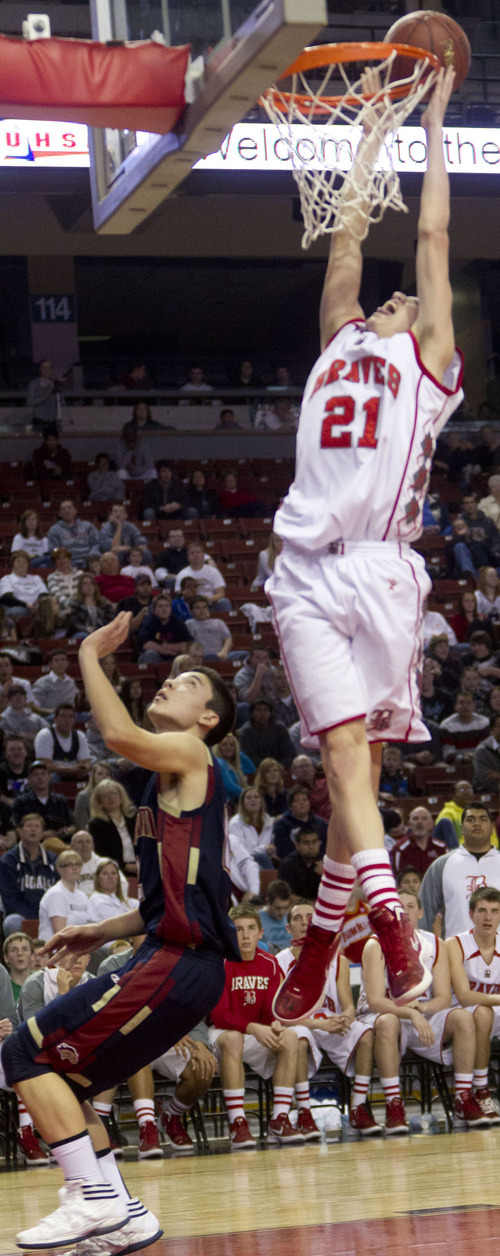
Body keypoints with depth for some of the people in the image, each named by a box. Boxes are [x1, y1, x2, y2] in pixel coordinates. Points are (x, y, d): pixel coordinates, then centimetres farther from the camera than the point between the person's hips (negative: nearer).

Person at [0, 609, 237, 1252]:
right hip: (175, 958, 10)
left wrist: (89, 655, -13)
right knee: (59, 1069, 14)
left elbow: (120, 735, -26)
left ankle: (96, 1198, -8)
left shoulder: (188, 752, -3)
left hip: (180, 961, -10)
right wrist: (102, 932, 21)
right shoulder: (171, 780, 24)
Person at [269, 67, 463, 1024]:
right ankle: (390, 921, -20)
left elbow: (433, 238, 16)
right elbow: (347, 234, 27)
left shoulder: (427, 359, 14)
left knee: (359, 760, -2)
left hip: (382, 573, -3)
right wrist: (374, 130, 33)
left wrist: (433, 125, 24)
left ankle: (320, 944, 3)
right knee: (343, 749, -11)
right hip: (307, 574, 3)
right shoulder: (338, 345, 23)